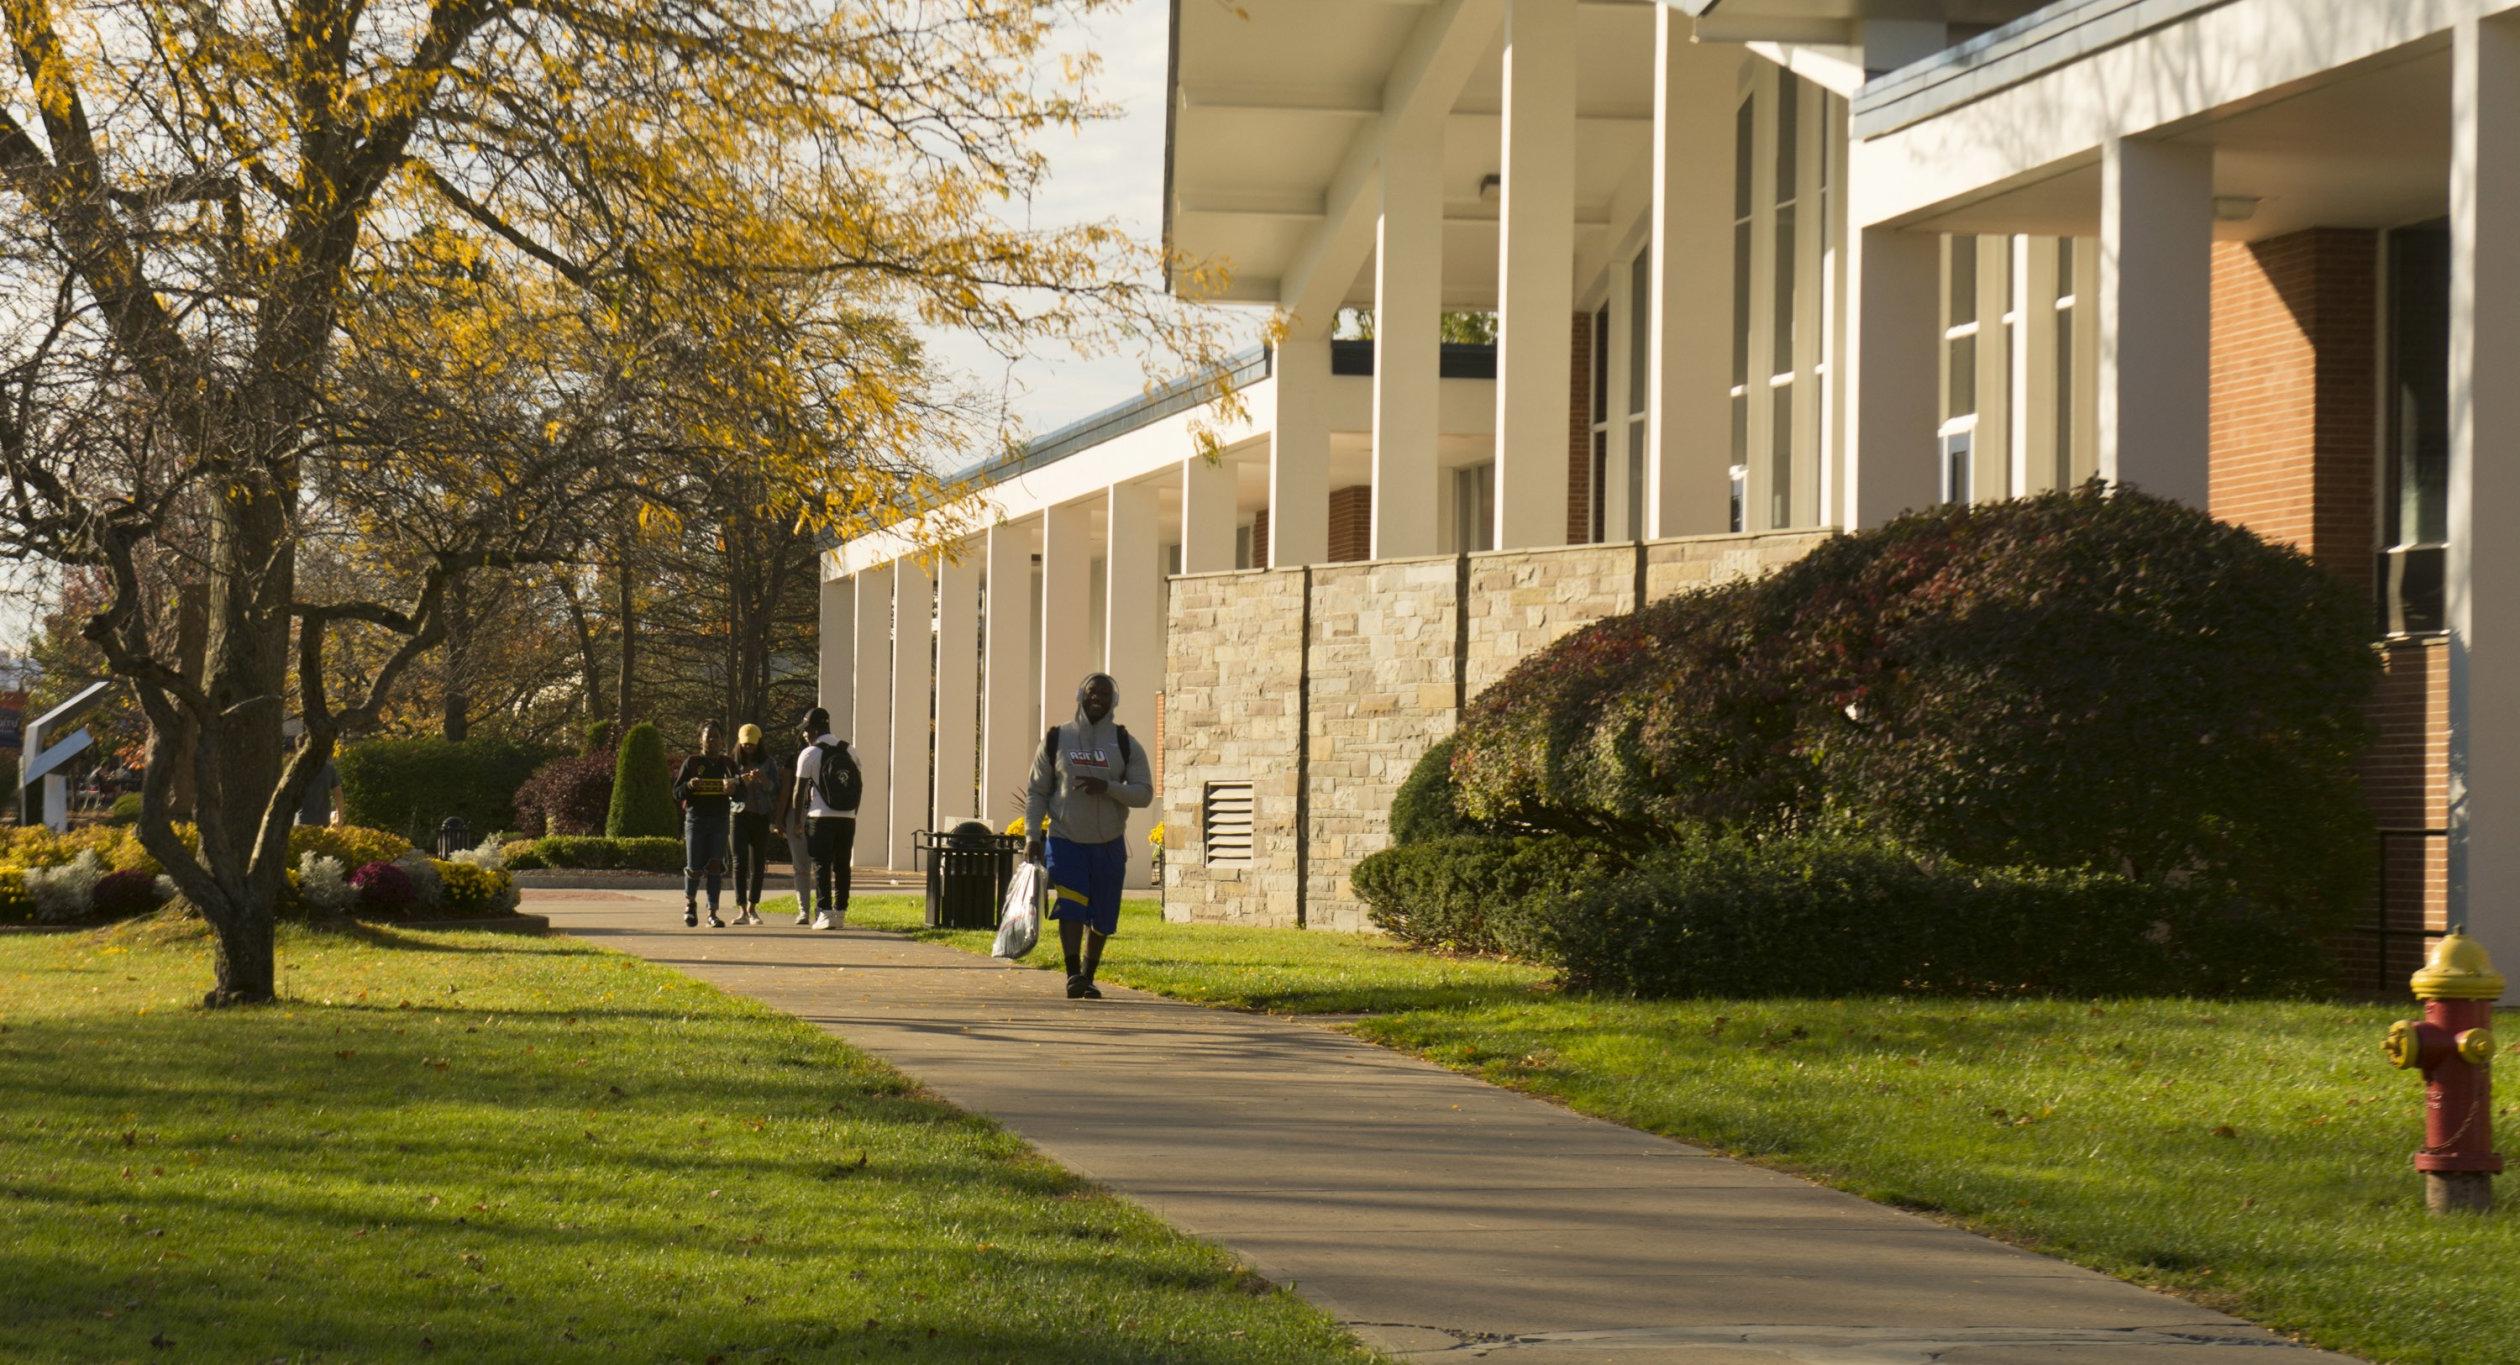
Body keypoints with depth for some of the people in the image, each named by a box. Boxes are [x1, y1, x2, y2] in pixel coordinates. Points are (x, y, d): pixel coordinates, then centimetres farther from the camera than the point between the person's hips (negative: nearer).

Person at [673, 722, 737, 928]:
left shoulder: (726, 764, 11)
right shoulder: (691, 762, 4)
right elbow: (677, 793, 4)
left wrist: (732, 790, -13)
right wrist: (689, 785, -17)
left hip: (719, 820, 2)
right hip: (695, 817, -2)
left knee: (715, 867, -3)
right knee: (694, 867, -3)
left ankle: (713, 913, 1)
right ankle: (690, 902, 22)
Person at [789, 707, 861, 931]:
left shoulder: (809, 754, -5)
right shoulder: (850, 751, 8)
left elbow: (800, 791, -4)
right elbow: (860, 784, 12)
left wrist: (797, 822, 5)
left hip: (821, 817, -4)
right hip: (847, 818, 4)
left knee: (822, 866, -1)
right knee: (842, 866, 10)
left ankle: (825, 913, -9)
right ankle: (841, 912, 11)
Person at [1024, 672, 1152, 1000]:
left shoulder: (1126, 745, 4)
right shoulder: (1057, 740, 3)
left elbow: (1144, 794, -2)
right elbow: (1036, 792, 6)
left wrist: (1108, 787, -20)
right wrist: (1031, 835, -4)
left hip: (1109, 846, 2)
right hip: (1065, 841, -2)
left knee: (1101, 918, 7)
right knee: (1071, 905, -20)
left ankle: (1087, 978, 22)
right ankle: (1073, 976, -25)